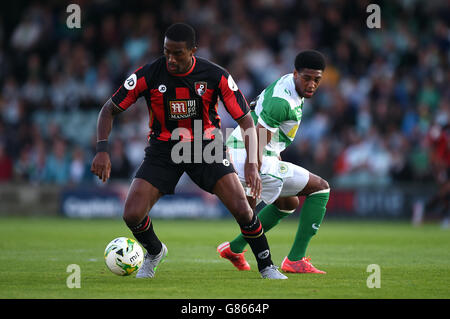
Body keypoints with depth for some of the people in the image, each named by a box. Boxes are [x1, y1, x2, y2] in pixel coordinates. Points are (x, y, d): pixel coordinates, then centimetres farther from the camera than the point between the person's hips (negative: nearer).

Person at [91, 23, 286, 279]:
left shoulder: (216, 76, -17)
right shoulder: (148, 75, -17)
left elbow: (245, 119, -10)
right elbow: (110, 109, -6)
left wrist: (252, 164, -23)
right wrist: (102, 150, -20)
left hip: (206, 146, -1)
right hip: (163, 149, 1)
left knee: (242, 209, -17)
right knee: (132, 215, -14)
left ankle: (267, 267, 7)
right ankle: (154, 253, 21)